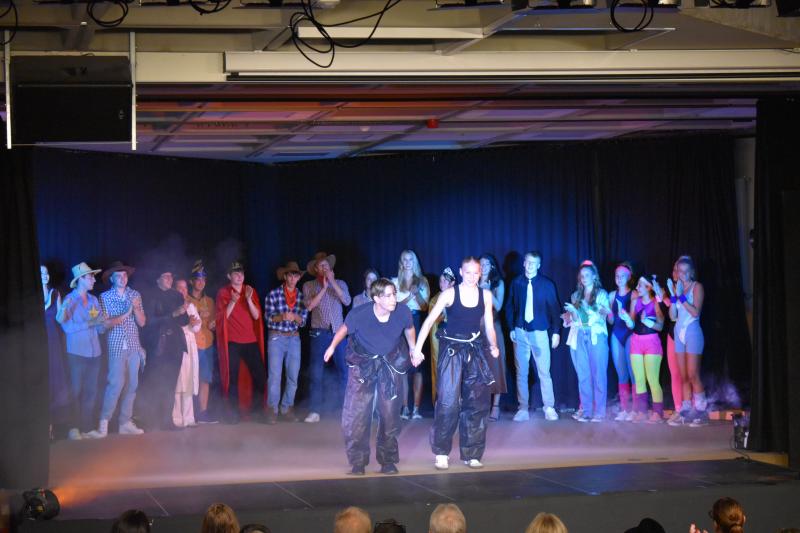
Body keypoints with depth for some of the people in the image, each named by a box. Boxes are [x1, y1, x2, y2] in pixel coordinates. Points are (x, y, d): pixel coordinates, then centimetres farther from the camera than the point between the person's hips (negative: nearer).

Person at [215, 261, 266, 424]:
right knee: (232, 378, -4)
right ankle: (233, 414, -1)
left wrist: (249, 299, -12)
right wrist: (232, 302, -17)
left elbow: (256, 316, 2)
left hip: (251, 341, 3)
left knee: (260, 375, -2)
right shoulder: (223, 293, 2)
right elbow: (222, 317, -4)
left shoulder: (251, 291, 10)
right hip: (232, 342, -3)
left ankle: (259, 410, 10)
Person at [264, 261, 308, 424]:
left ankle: (287, 408, 15)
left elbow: (303, 321, 3)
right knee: (274, 375, -7)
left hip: (294, 338, 3)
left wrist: (294, 317, -18)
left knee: (293, 376, 4)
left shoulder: (301, 297, 6)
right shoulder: (273, 294, -4)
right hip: (276, 337, -3)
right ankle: (272, 410, 0)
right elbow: (268, 317, -5)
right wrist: (282, 317, -23)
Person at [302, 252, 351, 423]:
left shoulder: (340, 284, 10)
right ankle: (315, 411, 0)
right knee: (316, 373, -2)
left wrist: (332, 283, -11)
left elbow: (347, 301, -7)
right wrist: (323, 288, -10)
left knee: (344, 370, -1)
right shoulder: (309, 286, 7)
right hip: (319, 332, -1)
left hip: (338, 331, 1)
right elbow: (309, 306, -7)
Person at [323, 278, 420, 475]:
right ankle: (358, 461, 6)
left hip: (391, 364, 1)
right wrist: (332, 346, 0)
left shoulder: (402, 312, -22)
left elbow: (409, 330, 3)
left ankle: (388, 460, 17)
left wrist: (414, 351, -5)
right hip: (363, 363, -1)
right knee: (355, 413, -7)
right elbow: (344, 328, -4)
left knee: (390, 413, 2)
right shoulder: (359, 315, -27)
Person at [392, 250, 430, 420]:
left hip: (417, 323, 0)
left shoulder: (422, 281, 12)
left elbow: (425, 307, 5)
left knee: (417, 365, -7)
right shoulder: (395, 282, 11)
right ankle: (404, 408, -3)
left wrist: (417, 293, -12)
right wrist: (410, 296, -10)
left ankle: (416, 408, -7)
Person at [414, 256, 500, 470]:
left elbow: (489, 326, 8)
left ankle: (472, 454, 12)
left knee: (477, 403, 3)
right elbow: (430, 321, -8)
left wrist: (493, 346, -12)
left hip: (475, 351, 4)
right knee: (448, 402, -9)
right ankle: (441, 453, 1)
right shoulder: (450, 294, -5)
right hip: (452, 350, -4)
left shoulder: (485, 295, 5)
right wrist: (417, 347, -18)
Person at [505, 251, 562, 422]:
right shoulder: (516, 283, 5)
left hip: (539, 332, -2)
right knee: (521, 373, 4)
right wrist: (511, 328, 2)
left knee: (544, 372, -4)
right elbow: (510, 307, 10)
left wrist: (556, 332, -2)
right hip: (520, 332, 2)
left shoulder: (547, 284, 1)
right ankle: (523, 409, 8)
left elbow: (554, 308, 2)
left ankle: (549, 408, 3)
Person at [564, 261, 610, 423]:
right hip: (581, 336, 4)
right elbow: (576, 319, 12)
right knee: (583, 375, 1)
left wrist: (603, 313, -21)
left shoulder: (601, 294, 4)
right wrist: (572, 311, -7)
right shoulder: (576, 296, 15)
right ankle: (586, 411, 3)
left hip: (597, 336, -4)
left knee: (598, 374, -6)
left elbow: (603, 318, -1)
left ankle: (599, 412, -5)